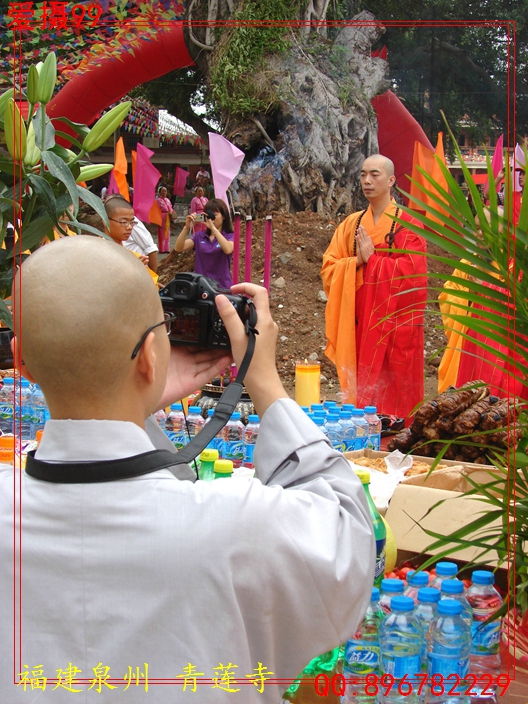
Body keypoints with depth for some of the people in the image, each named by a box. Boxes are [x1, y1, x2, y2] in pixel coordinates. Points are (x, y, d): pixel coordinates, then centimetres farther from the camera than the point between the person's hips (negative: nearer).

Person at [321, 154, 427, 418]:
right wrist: (356, 262, -9)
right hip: (358, 324, 4)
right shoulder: (351, 224, 12)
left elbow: (411, 272, -12)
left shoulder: (407, 224, -2)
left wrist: (371, 258, -9)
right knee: (360, 391, 4)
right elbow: (328, 268, 8)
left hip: (396, 324, -4)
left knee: (394, 394, -2)